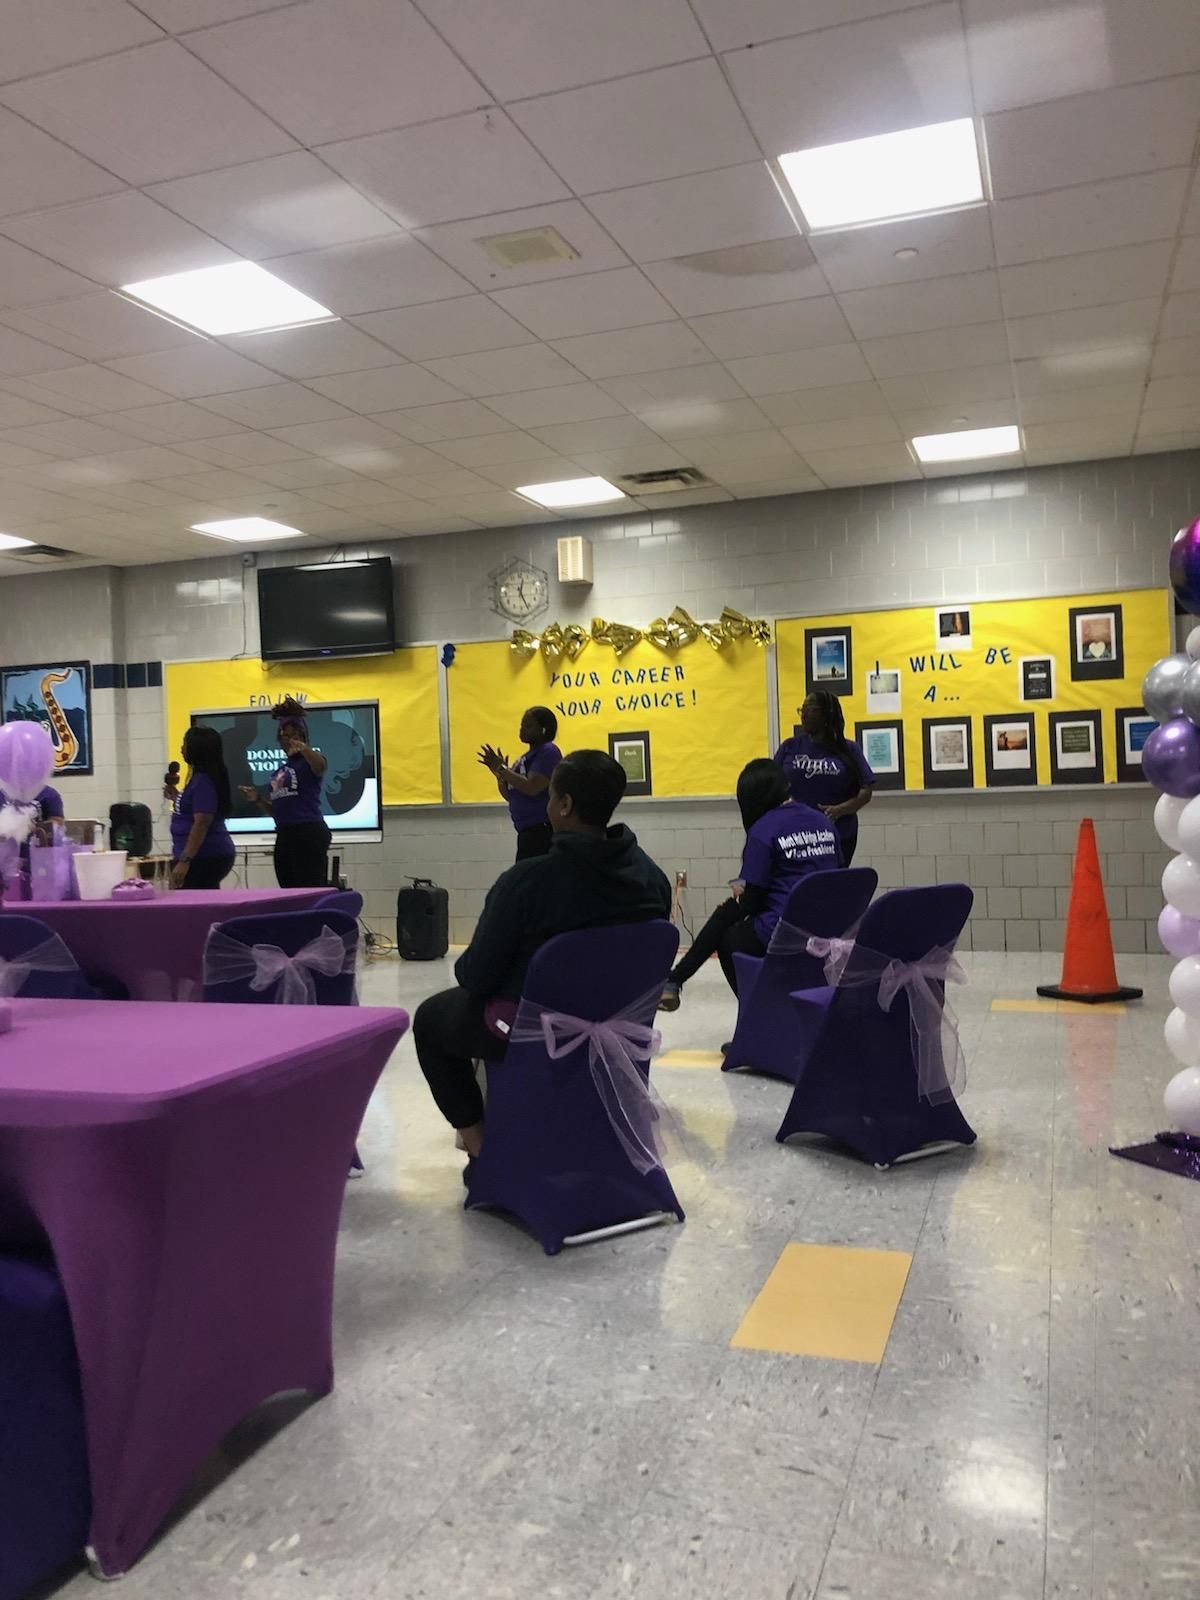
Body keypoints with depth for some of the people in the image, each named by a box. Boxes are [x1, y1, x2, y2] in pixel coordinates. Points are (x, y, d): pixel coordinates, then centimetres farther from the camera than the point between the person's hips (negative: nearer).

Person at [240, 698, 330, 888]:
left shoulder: (308, 762, -3)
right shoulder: (278, 771, 20)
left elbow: (320, 765, -29)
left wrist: (303, 748, -50)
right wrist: (258, 800, 6)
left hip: (309, 834, -8)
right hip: (284, 836, 8)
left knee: (311, 892, -13)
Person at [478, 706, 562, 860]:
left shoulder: (548, 751, -10)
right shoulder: (528, 756, 18)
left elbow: (532, 787, -22)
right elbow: (511, 796, 19)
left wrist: (502, 769, -15)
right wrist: (498, 772, 3)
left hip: (542, 831, -10)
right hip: (528, 831, 10)